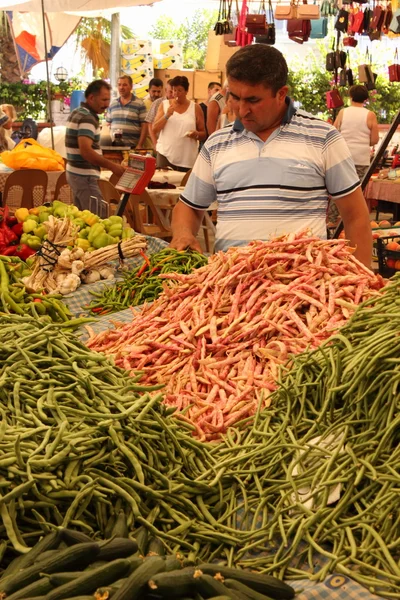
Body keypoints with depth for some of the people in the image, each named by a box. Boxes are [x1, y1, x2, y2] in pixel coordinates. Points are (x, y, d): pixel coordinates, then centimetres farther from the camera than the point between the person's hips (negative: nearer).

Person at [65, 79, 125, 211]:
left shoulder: (77, 113, 14)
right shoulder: (87, 118, -17)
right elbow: (86, 151, -29)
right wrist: (113, 166, -27)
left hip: (74, 172, 10)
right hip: (84, 175, -10)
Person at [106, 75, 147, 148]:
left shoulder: (139, 104, 0)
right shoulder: (112, 104, 13)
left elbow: (144, 127, -4)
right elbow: (108, 125, 18)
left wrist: (139, 146, -11)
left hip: (132, 147, -4)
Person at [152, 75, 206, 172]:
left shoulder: (195, 108, 4)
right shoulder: (164, 104, 7)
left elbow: (203, 134, 7)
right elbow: (154, 129, 1)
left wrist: (196, 134, -15)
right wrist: (167, 115, -12)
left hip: (187, 158, 0)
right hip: (165, 154, 1)